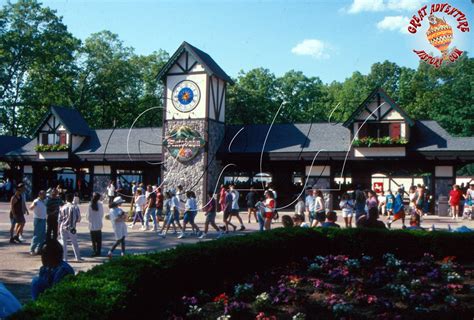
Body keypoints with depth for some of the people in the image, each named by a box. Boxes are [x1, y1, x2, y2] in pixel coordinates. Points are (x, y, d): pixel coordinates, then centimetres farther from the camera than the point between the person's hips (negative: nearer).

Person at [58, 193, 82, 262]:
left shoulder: (62, 208, -1)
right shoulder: (75, 207, -6)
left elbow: (59, 219, 2)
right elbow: (78, 219, -3)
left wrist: (59, 228, 12)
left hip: (63, 227, 1)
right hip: (71, 228, -1)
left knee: (64, 243, 7)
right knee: (75, 243, 11)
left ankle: (64, 258, 6)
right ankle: (78, 257, 15)